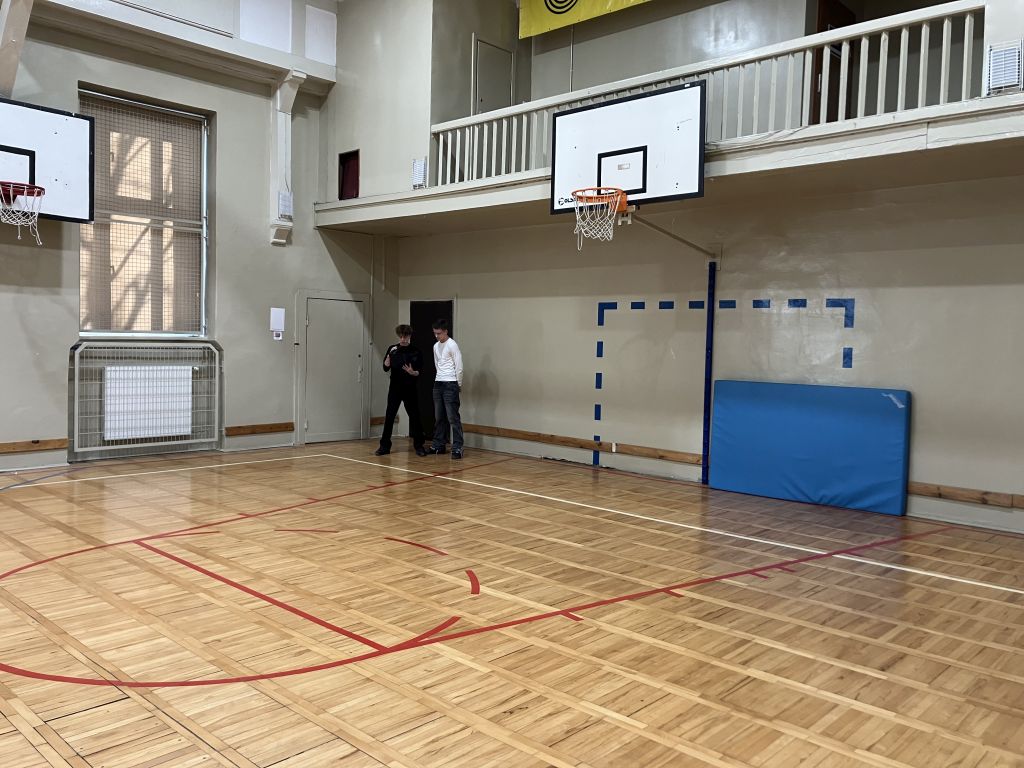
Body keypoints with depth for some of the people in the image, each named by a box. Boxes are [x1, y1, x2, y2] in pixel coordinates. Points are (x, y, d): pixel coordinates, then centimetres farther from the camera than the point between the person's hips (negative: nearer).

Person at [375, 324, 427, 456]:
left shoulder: (415, 352, 0)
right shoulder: (392, 349, 4)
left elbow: (419, 372, -1)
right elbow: (385, 368, -2)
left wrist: (412, 372, -23)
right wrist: (389, 355, -21)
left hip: (410, 389, -1)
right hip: (394, 388, 1)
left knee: (414, 416, 2)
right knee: (389, 417, -1)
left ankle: (419, 446, 12)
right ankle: (384, 446, 6)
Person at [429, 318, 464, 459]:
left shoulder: (452, 345, -10)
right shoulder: (436, 346, 14)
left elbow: (459, 367, -10)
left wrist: (459, 385, -4)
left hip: (450, 384, -8)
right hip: (438, 383, 8)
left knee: (453, 417, -10)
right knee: (439, 417, 10)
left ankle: (457, 448, -9)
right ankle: (439, 445, 18)